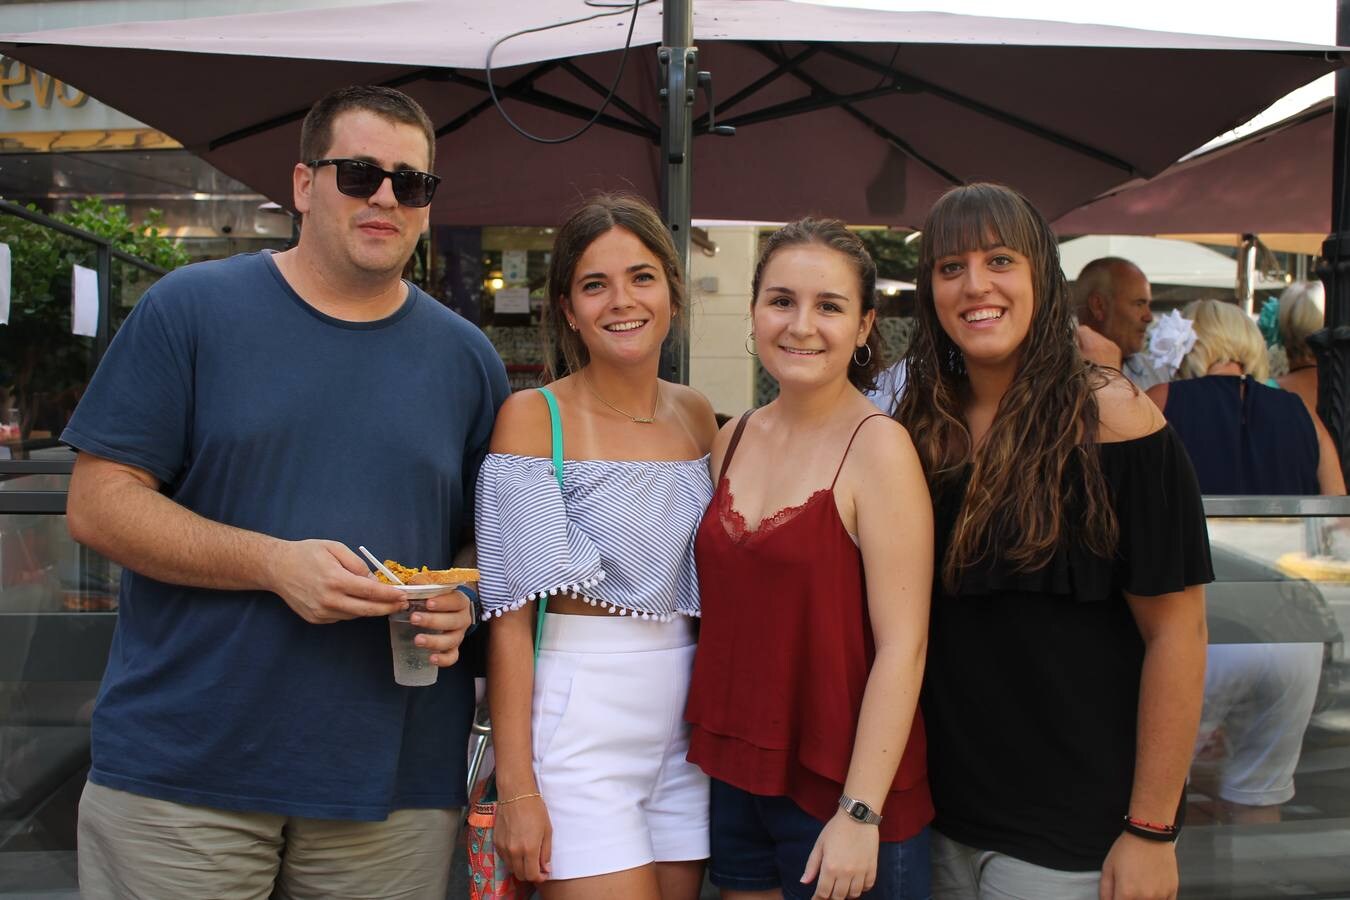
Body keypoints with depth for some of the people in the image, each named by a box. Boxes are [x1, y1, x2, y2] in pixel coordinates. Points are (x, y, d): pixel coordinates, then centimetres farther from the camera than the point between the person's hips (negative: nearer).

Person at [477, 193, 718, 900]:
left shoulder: (697, 415, 8)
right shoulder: (533, 417, -7)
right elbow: (512, 613, -10)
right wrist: (516, 786, -13)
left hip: (683, 716, 5)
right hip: (575, 718, -5)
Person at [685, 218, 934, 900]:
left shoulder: (877, 447, -14)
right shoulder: (733, 440, 4)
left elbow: (903, 646, -16)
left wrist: (860, 813, -18)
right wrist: (712, 752, 7)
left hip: (838, 789, -5)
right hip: (735, 776, 5)